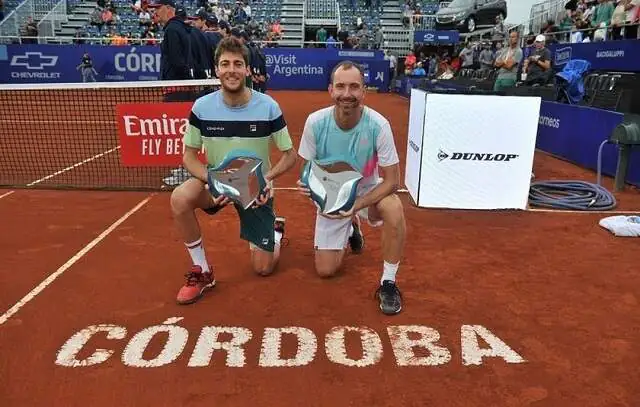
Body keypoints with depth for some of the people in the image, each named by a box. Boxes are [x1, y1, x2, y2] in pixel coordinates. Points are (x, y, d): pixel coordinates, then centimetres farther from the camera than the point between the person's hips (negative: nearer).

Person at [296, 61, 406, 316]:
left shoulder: (378, 125, -25)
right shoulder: (315, 122, -21)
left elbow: (392, 180, -21)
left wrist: (358, 204, -34)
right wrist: (306, 184, -32)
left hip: (367, 192, -1)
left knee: (394, 209, -37)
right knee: (325, 270, 3)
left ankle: (388, 282, -16)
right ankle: (350, 230, 35)